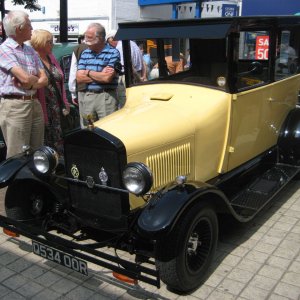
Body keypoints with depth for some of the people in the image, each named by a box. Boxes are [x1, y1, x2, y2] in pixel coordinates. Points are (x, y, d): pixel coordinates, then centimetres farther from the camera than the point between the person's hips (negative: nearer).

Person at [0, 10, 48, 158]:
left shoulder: (30, 50, 15)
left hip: (35, 104, 7)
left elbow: (44, 79, 8)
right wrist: (36, 79, 3)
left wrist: (30, 84, -11)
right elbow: (26, 78, -18)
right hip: (14, 106, -7)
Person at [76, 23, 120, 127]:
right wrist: (100, 74, -7)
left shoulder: (113, 53, -5)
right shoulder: (85, 53, 12)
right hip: (87, 96, 5)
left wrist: (88, 72, -1)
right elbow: (79, 78, 4)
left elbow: (107, 78, -16)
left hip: (106, 97, -5)